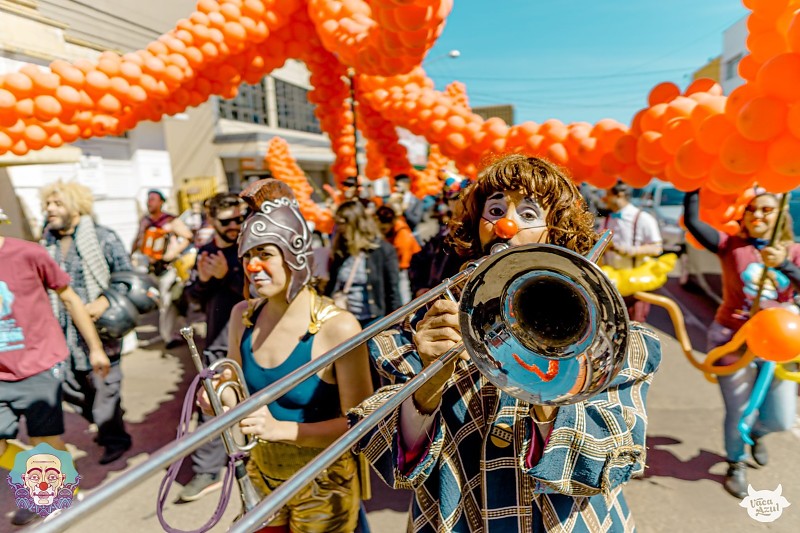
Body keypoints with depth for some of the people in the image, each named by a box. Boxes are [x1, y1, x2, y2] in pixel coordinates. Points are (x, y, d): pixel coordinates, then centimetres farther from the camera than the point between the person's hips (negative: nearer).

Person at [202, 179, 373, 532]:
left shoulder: (337, 327, -25)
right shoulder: (243, 315, -7)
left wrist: (281, 429, -31)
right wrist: (225, 400, -16)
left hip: (322, 485, -4)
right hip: (261, 474, 5)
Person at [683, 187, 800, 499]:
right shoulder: (731, 246, -6)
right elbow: (692, 221, -18)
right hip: (734, 341, -3)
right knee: (739, 415, 2)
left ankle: (755, 433, 48)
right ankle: (736, 465, 32)